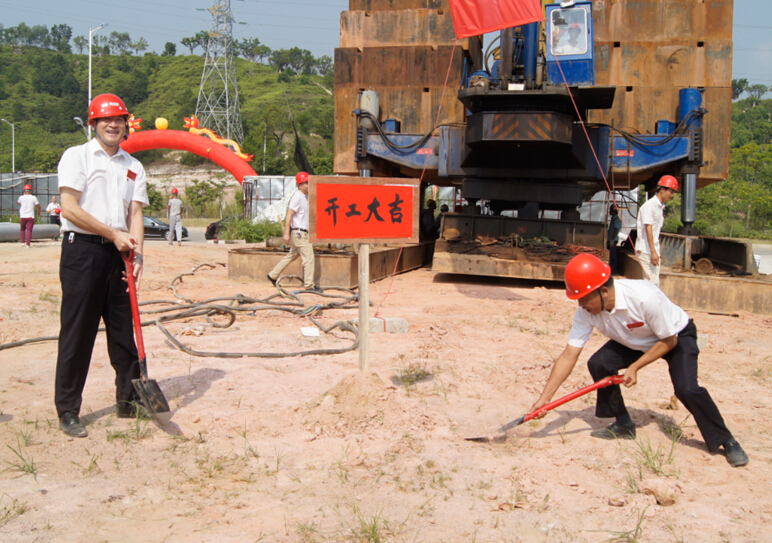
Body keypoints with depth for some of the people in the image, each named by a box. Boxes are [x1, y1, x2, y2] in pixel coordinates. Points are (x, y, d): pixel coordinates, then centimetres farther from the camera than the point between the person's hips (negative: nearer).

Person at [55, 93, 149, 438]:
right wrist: (113, 233, -11)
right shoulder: (77, 156, 1)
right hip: (82, 249, -5)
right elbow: (70, 208, -9)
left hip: (119, 254, 5)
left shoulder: (133, 167, 15)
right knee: (77, 332, -3)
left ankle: (128, 400, 20)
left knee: (124, 329, 8)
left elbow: (135, 214, 9)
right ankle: (67, 412, 4)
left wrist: (137, 254, -7)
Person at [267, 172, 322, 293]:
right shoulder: (297, 197, -15)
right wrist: (286, 233, -23)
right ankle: (309, 285, -4)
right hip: (299, 232, -10)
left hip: (304, 232, 10)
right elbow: (289, 215, -19)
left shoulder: (306, 196, 14)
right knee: (308, 258, -8)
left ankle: (273, 275, 26)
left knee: (292, 255, 17)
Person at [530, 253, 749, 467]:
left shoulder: (645, 298, -39)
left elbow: (669, 340, -24)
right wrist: (544, 399, -27)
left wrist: (635, 367, -28)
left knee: (687, 389, -25)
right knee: (598, 364, -17)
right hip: (634, 343, 5)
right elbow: (569, 355, -22)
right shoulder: (586, 310, -24)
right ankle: (623, 425, 3)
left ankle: (726, 441, -3)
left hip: (677, 336, -5)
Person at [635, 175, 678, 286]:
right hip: (646, 250, -9)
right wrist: (653, 251, -24)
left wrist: (657, 253, 17)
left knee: (655, 283, 9)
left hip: (654, 250, 9)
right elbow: (648, 229, -19)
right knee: (652, 283, -14)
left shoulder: (661, 207, 15)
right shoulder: (650, 205, -12)